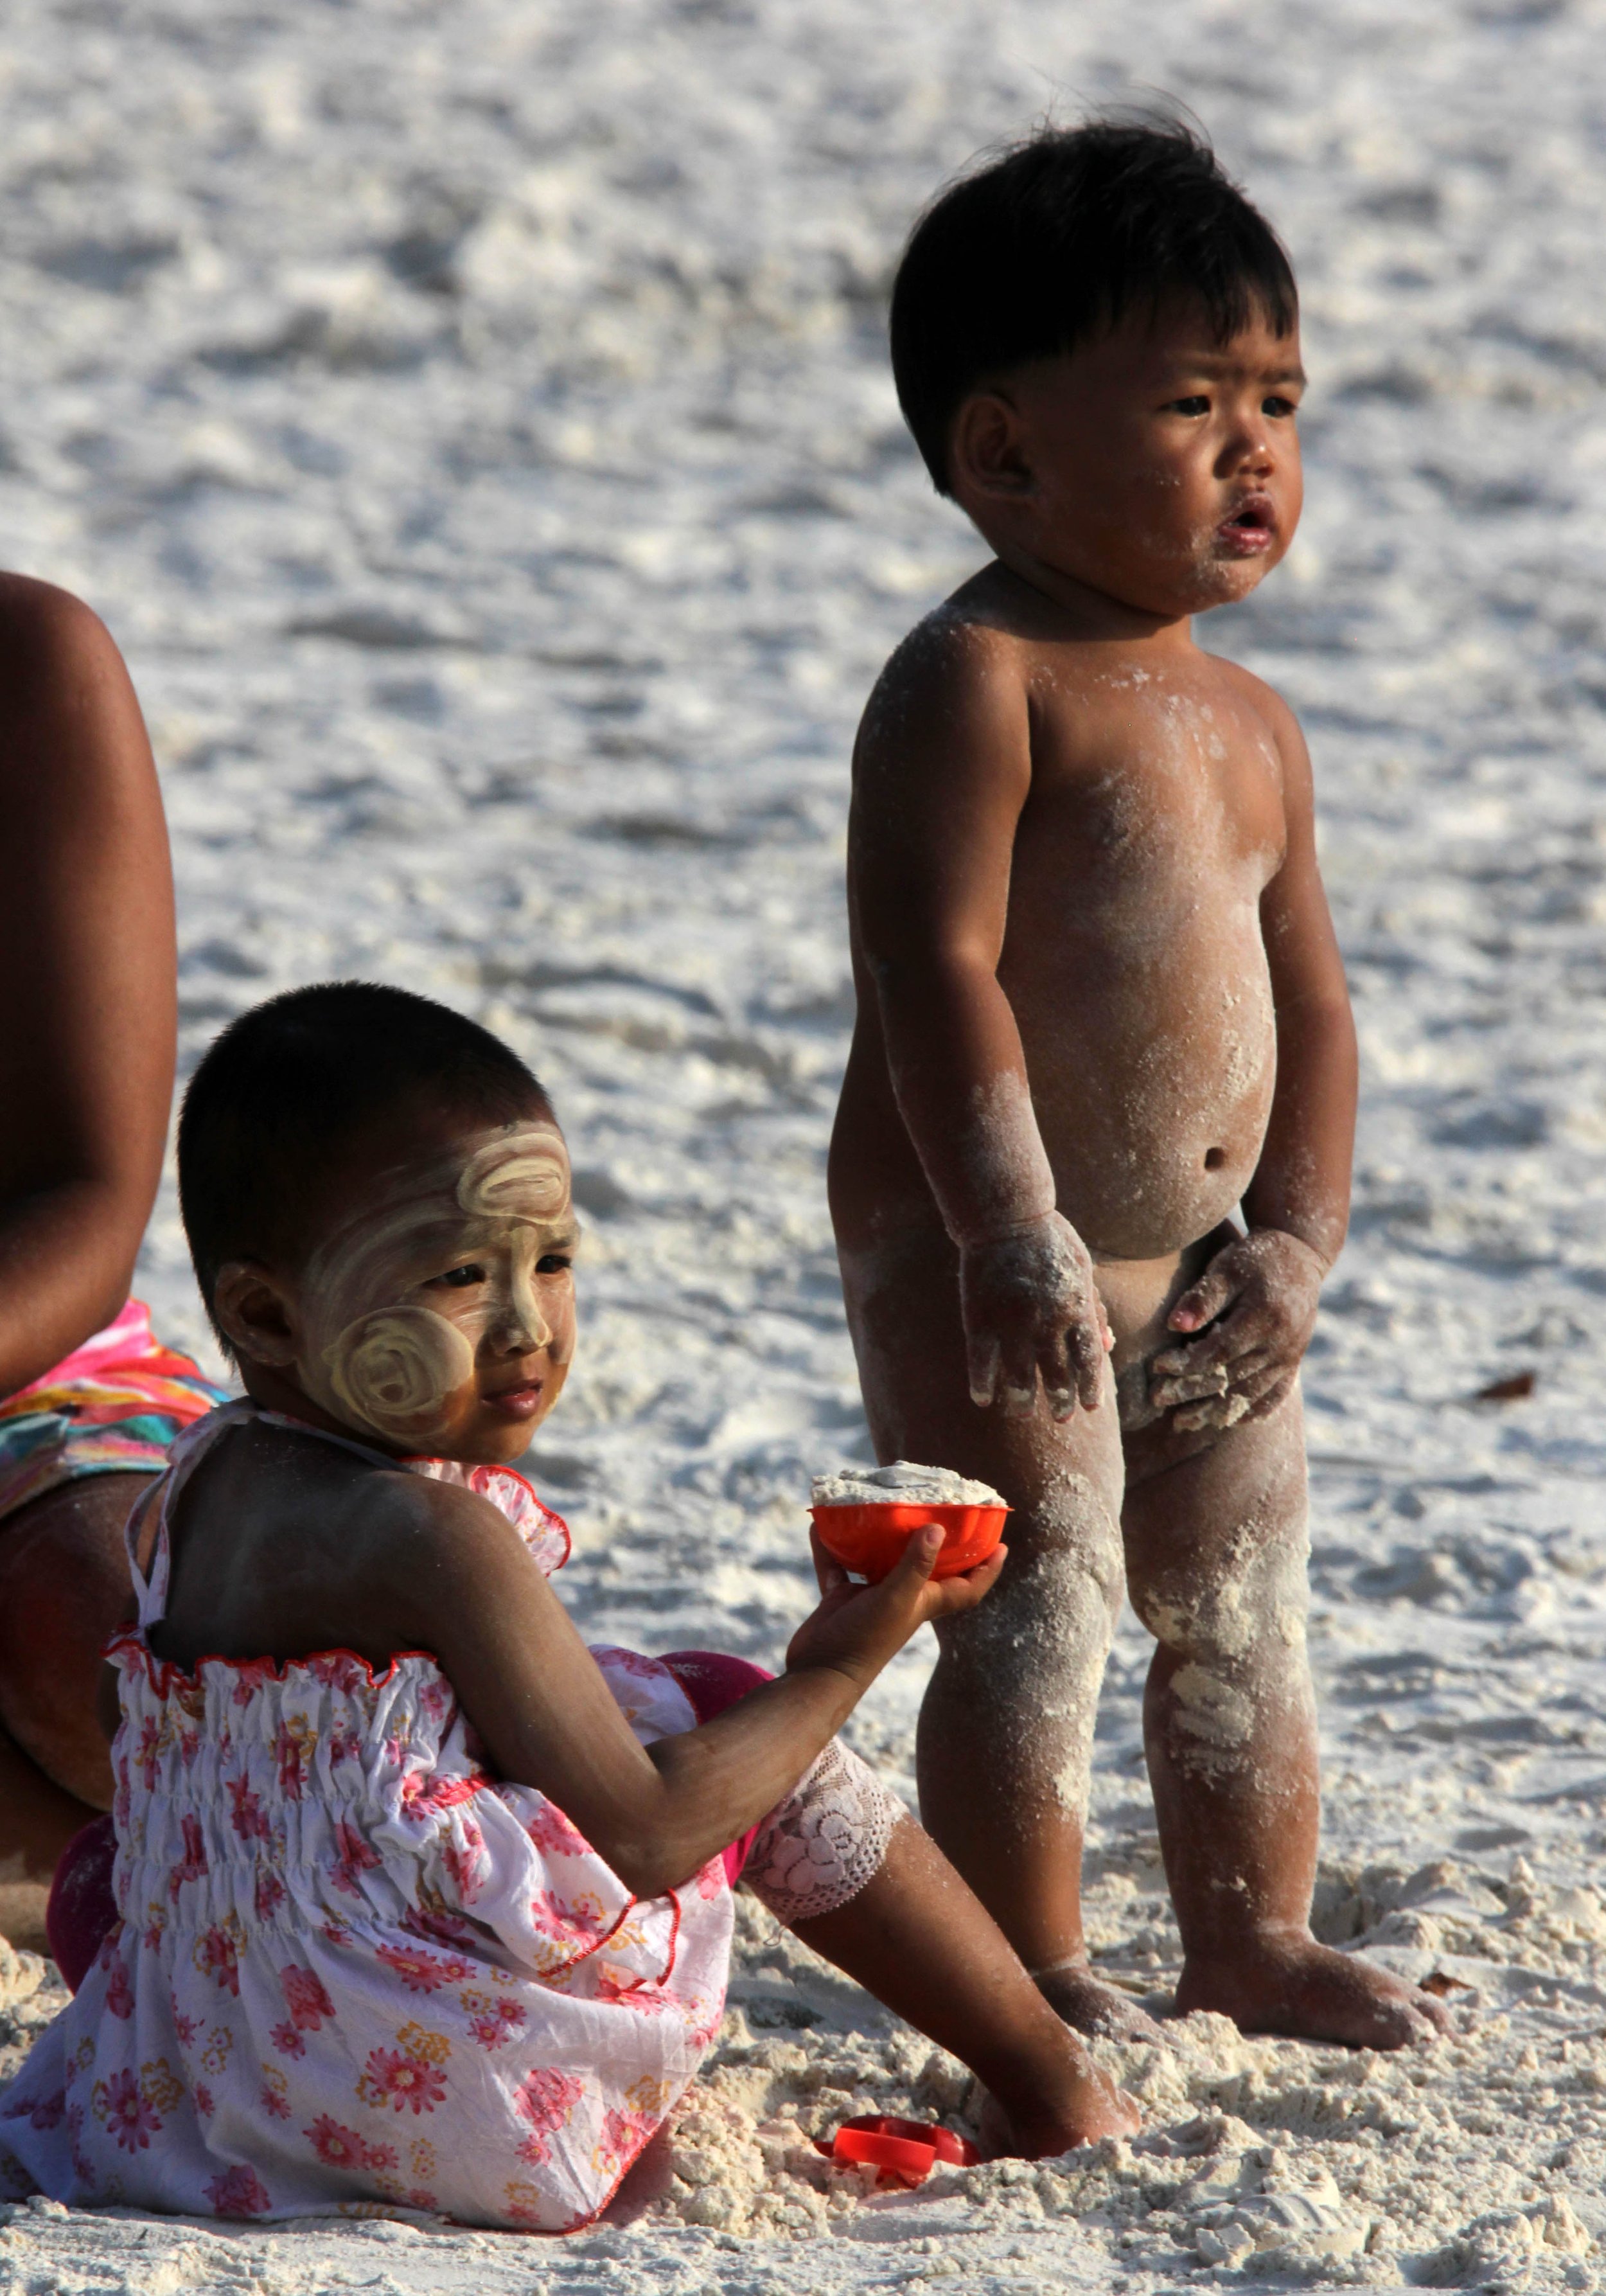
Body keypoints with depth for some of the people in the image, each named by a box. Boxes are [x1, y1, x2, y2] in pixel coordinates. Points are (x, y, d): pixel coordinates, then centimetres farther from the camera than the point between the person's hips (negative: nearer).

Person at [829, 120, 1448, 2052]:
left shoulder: (1251, 727, 13)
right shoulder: (973, 684, -13)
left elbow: (1305, 1003, 15)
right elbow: (935, 968, -22)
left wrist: (1294, 1238, 3)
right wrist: (1010, 1229, -29)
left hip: (1198, 1265, 8)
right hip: (983, 1256, -8)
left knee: (1241, 1607, 14)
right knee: (1034, 1609, -9)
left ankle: (1251, 1946, 27)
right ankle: (1035, 1980, -1)